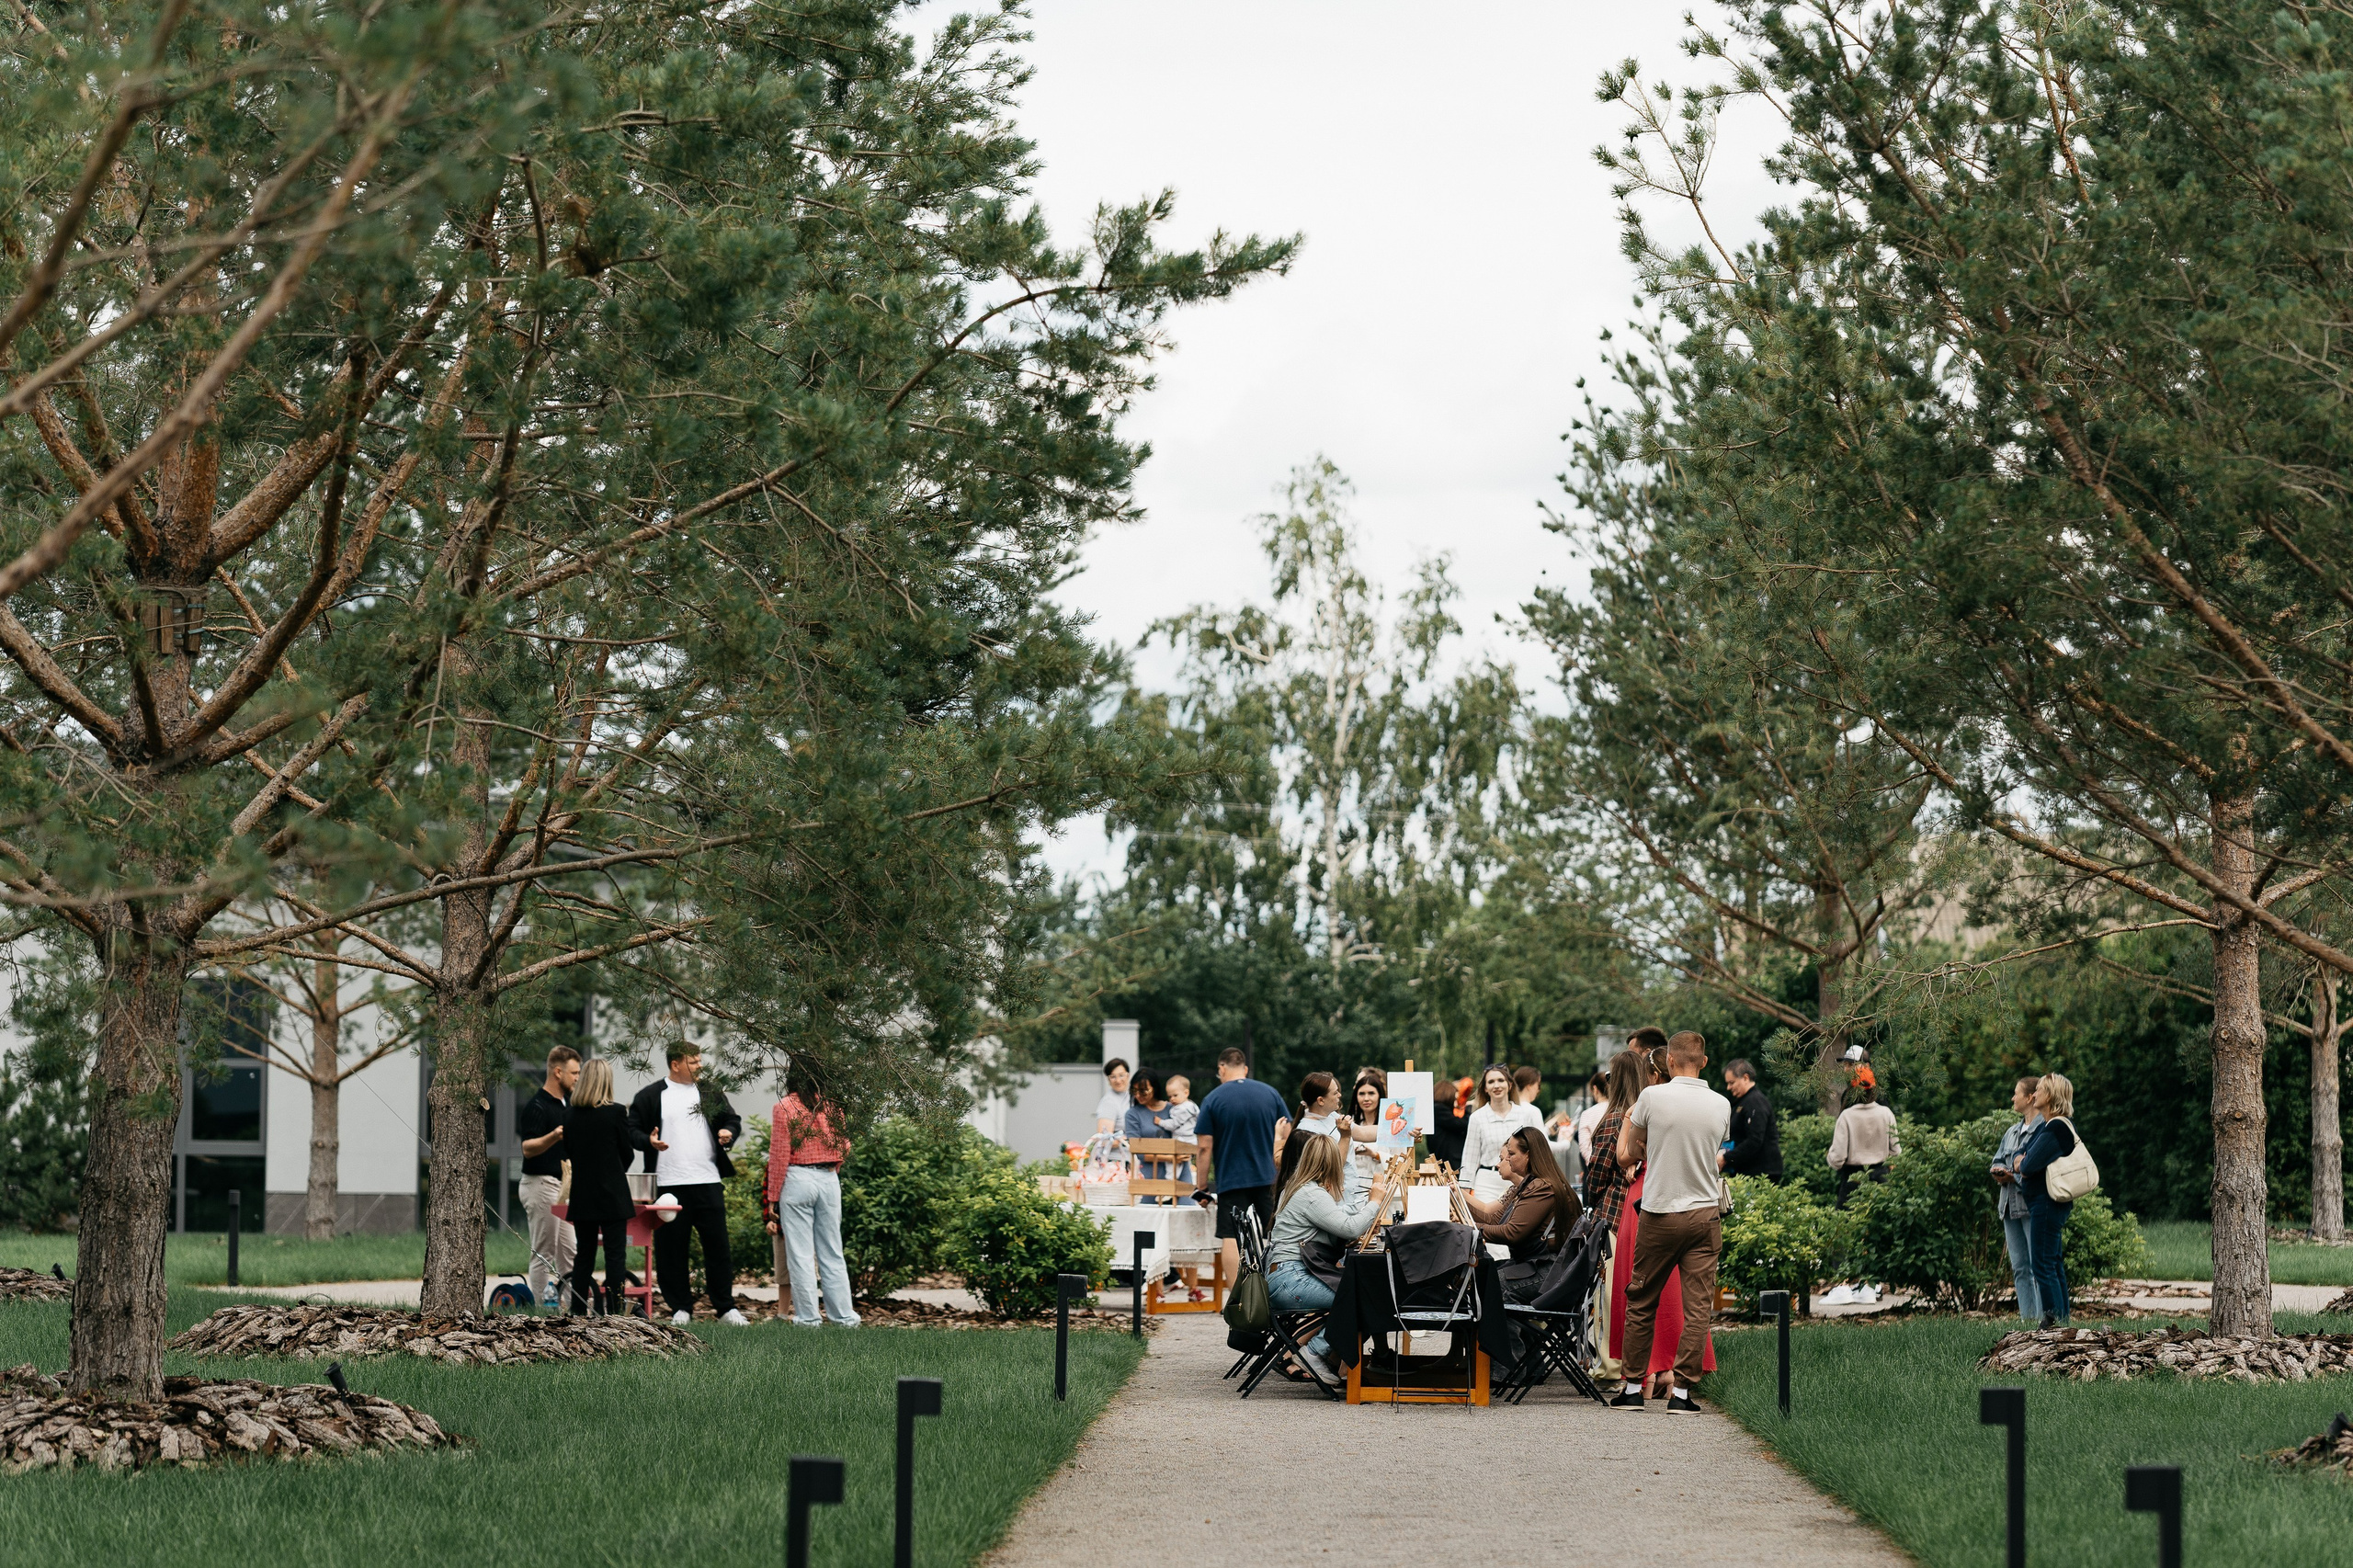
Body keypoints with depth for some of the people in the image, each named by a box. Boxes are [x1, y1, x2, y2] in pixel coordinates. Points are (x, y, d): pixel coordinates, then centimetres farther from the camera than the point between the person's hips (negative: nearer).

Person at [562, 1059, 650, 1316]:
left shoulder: (569, 1114, 0)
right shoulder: (615, 1113, -11)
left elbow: (569, 1150, 9)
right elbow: (628, 1150, -1)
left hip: (582, 1196, 4)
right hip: (612, 1196, -4)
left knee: (583, 1254, 12)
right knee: (615, 1255, 1)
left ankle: (577, 1311, 12)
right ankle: (613, 1312, -2)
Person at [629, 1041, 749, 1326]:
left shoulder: (709, 1092, 13)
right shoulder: (651, 1096, 4)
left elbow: (733, 1120, 18)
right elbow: (631, 1129, 4)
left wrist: (729, 1132, -4)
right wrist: (649, 1141, -15)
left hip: (708, 1182, 2)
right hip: (669, 1184, -2)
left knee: (717, 1246, 2)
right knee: (671, 1249, 1)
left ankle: (726, 1308, 9)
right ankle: (680, 1308, 11)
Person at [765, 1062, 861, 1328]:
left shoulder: (784, 1107, -7)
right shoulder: (831, 1106, 5)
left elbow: (779, 1156, -7)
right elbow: (844, 1147, 8)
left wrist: (773, 1198, -3)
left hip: (797, 1180, -4)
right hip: (829, 1180, 4)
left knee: (800, 1253, 1)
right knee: (831, 1253, 10)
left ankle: (808, 1316, 1)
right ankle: (844, 1316, 9)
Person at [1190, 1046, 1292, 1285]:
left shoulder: (1213, 1099, -5)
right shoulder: (1271, 1094, 5)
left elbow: (1205, 1146, -7)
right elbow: (1286, 1135, 9)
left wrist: (1201, 1183, 0)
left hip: (1231, 1179, -3)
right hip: (1267, 1179, 3)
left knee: (1231, 1239, -2)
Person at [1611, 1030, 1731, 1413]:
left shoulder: (1652, 1097, -8)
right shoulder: (1721, 1105, 0)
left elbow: (1626, 1156, 2)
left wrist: (1628, 1121, 20)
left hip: (1659, 1214, -1)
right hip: (1704, 1215, 1)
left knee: (1641, 1303, 10)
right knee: (1698, 1306, 1)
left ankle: (1633, 1387, 12)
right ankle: (1682, 1390, -3)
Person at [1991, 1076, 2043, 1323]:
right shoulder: (2012, 1133, 20)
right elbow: (1998, 1161, 24)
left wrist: (2015, 1175, -18)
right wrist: (2000, 1173, 1)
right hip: (2010, 1206, 9)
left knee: (2039, 1265, -9)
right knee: (2019, 1268, 9)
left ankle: (2042, 1318, -9)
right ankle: (2027, 1317, 12)